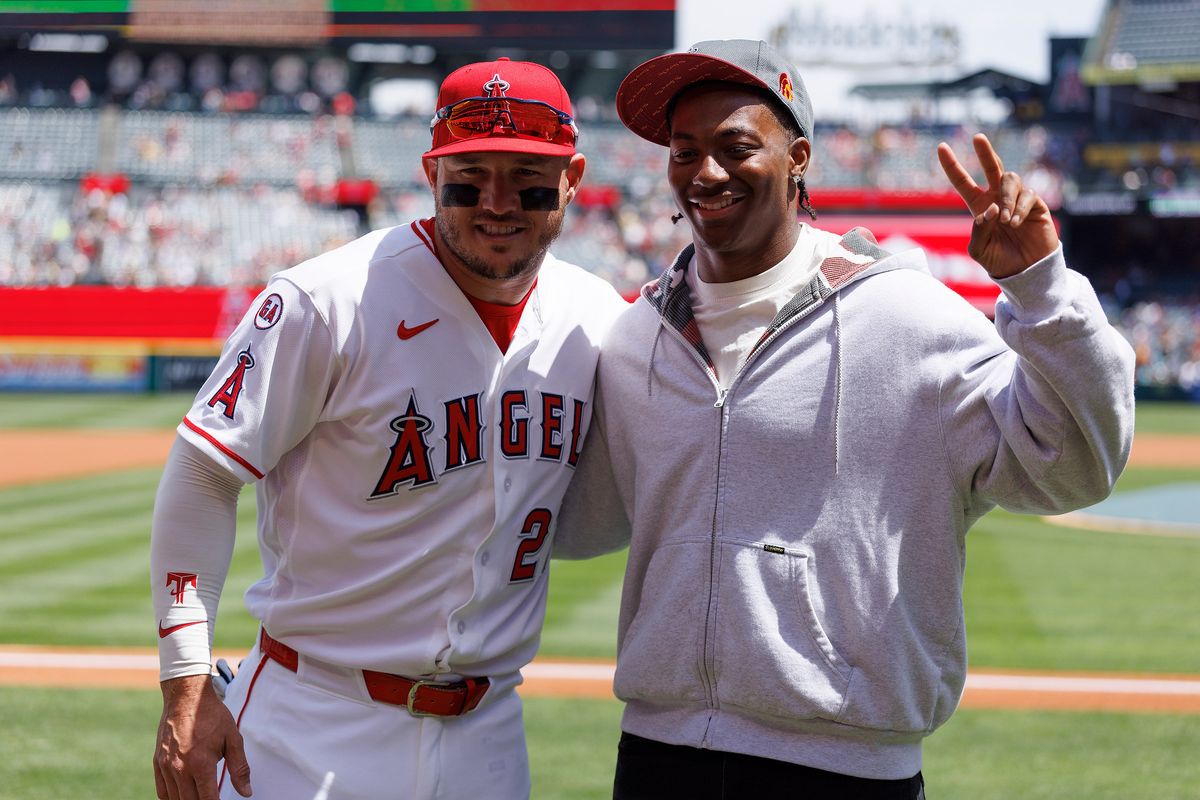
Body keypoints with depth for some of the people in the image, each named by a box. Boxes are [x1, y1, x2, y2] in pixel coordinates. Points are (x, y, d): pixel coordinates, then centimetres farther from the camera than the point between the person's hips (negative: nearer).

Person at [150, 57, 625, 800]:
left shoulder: (598, 319, 4)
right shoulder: (329, 303, -12)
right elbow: (202, 480, -10)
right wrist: (187, 685, -15)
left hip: (488, 734, 5)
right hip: (315, 730, -4)